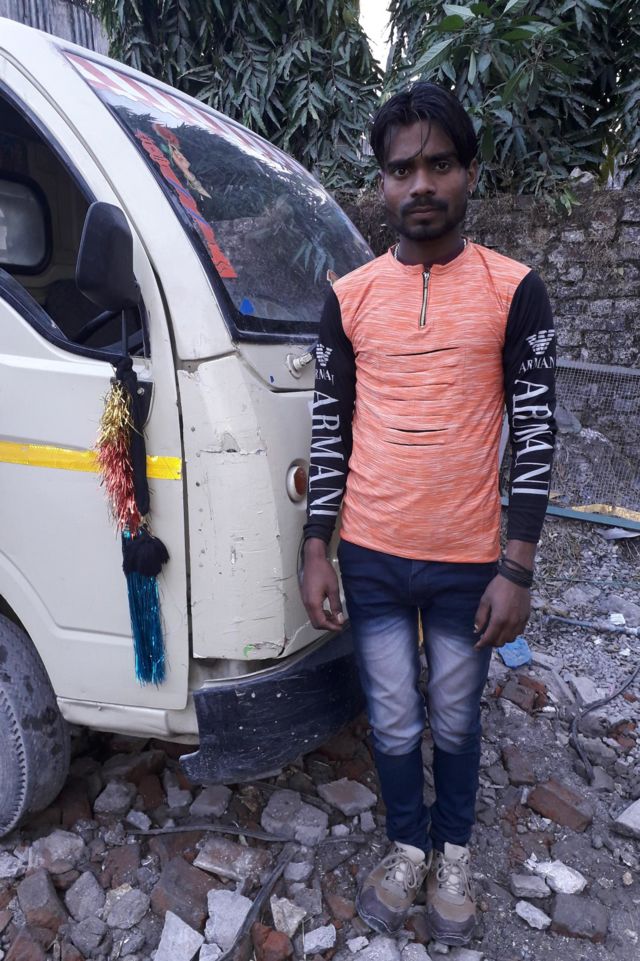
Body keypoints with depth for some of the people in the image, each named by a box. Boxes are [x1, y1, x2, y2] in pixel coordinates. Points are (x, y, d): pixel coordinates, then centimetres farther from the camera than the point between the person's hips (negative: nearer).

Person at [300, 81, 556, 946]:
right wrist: (316, 550, 1)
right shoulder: (349, 297, 1)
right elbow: (329, 429, 3)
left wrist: (516, 571, -8)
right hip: (372, 559, 2)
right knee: (394, 723, 16)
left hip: (469, 563, -1)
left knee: (455, 721, 18)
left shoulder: (514, 292, -5)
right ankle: (408, 846, 44)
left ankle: (454, 853, 46)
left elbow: (535, 436, -5)